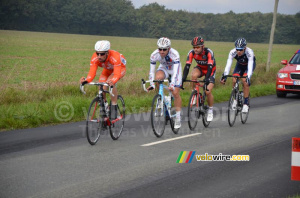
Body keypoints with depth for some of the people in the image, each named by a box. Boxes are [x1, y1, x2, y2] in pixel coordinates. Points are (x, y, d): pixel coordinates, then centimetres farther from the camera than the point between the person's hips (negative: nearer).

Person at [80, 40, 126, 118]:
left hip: (120, 68, -4)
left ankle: (114, 108, -21)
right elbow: (92, 73, -35)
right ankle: (104, 105, 13)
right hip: (108, 69, 4)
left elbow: (117, 74, -49)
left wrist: (112, 81, -70)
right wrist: (86, 80, -57)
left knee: (110, 82, -32)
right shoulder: (95, 58, -31)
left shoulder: (115, 57, -43)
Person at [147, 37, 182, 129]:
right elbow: (151, 71, -23)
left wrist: (172, 85, -53)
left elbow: (175, 72, -41)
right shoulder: (154, 55, -28)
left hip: (174, 69, -2)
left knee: (175, 93, -9)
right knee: (158, 78, -33)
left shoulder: (174, 54, -37)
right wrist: (151, 85, -35)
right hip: (164, 68, 2)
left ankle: (178, 118, 3)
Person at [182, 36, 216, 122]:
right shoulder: (192, 53, -23)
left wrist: (207, 78, -53)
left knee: (208, 91, -18)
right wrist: (183, 78, -41)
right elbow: (187, 66, -27)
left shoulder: (209, 52, -32)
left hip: (210, 70, -3)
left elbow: (210, 67, -39)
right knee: (194, 75, -35)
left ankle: (210, 110, 5)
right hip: (200, 68, 3)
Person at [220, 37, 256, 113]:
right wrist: (224, 75, -48)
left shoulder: (249, 52, -39)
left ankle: (246, 104, -17)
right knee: (234, 80, -19)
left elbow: (250, 66, -45)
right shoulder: (232, 52, -32)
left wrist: (248, 77, -58)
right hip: (240, 65, 3)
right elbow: (228, 64, -35)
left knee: (245, 81, -25)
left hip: (249, 64, -3)